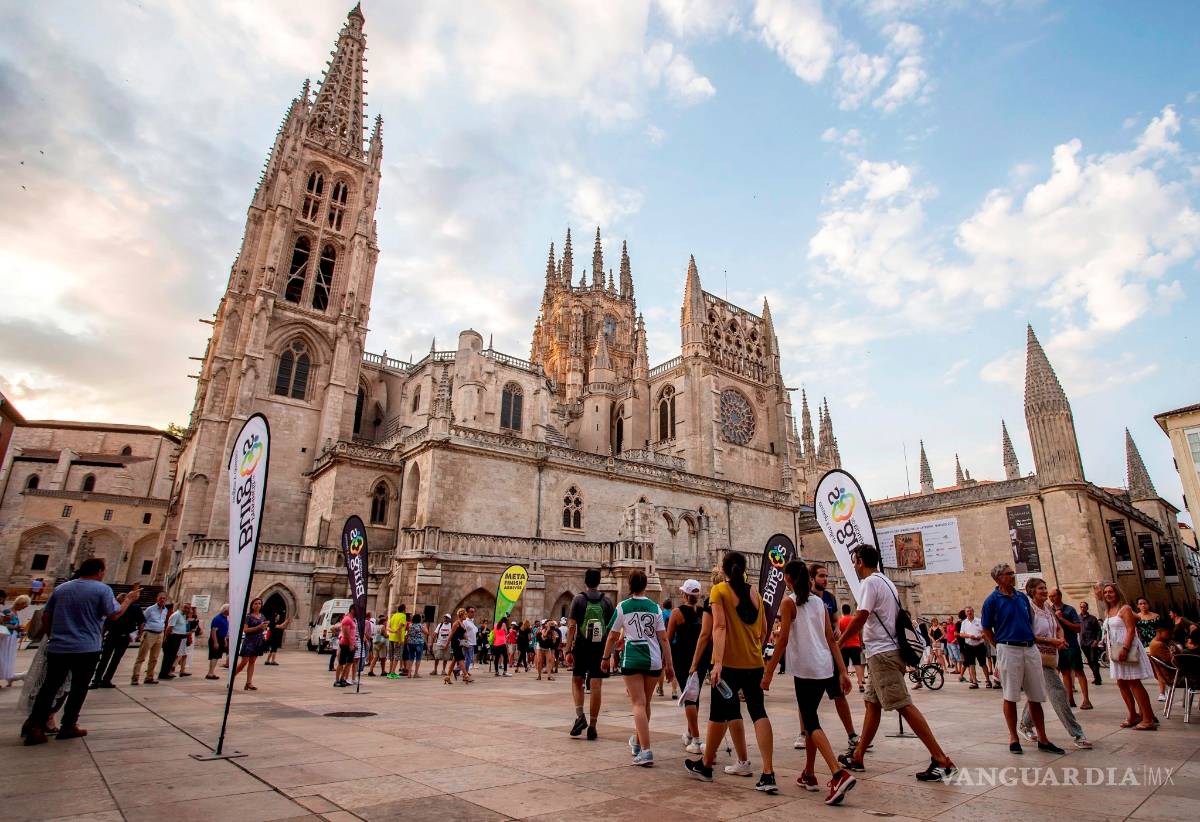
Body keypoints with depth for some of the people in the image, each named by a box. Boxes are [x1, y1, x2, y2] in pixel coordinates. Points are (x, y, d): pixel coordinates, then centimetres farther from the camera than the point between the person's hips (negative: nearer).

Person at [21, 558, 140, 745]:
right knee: (78, 688, 8)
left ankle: (34, 726, 5)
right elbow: (114, 614, -13)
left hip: (57, 647, 5)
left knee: (49, 687, 13)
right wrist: (128, 600, 1)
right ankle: (68, 726, 12)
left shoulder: (61, 588, 8)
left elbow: (45, 615, 12)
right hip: (86, 649, -4)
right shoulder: (102, 589, -9)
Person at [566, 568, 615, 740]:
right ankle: (592, 726, 8)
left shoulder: (578, 599, -3)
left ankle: (580, 716, 1)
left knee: (577, 681, 16)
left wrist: (568, 650, -6)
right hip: (600, 649, 1)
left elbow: (572, 626, -8)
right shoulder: (607, 601, 4)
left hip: (581, 648, -1)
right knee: (596, 686, 5)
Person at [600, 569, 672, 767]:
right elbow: (663, 638, 2)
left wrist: (605, 658, 16)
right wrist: (668, 664, 7)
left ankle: (645, 751, -12)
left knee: (638, 704, -1)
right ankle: (638, 742, 36)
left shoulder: (622, 607, -2)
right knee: (645, 703, 18)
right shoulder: (655, 607, 3)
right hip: (654, 660, 3)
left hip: (632, 660, -3)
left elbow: (612, 636, 3)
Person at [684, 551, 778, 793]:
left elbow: (720, 626, -17)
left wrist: (718, 663, -21)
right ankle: (768, 775, -3)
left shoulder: (719, 590, -7)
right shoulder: (754, 593, 8)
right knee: (758, 712, 6)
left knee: (719, 714, 8)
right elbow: (764, 630, 13)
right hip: (754, 663, 4)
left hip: (729, 663, -4)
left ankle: (705, 765, 25)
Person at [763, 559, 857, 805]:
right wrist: (842, 671, 10)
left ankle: (839, 773, -20)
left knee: (810, 723, -3)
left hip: (805, 668, -7)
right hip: (825, 667, 7)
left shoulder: (789, 602, -6)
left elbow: (783, 639, -11)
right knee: (809, 718, 18)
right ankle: (808, 775, 26)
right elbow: (831, 639, 9)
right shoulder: (819, 602, 12)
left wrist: (769, 672, -8)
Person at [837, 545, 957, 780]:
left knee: (903, 705, -7)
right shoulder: (886, 581, 16)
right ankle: (857, 757, 21)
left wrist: (838, 644, -10)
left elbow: (860, 618, -19)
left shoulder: (870, 582, -13)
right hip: (885, 651, 10)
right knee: (872, 704, 13)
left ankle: (941, 760, -4)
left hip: (881, 653, -10)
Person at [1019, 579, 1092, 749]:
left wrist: (1061, 639, -5)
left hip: (1051, 655, 8)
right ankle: (1077, 734, -7)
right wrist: (1052, 641, -21)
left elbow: (1059, 628, 16)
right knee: (1058, 692, -11)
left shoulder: (1049, 607, 9)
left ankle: (1026, 725, 30)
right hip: (1039, 656, -8)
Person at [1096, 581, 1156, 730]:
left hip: (1127, 649, -8)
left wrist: (1125, 649, -24)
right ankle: (1133, 716, 17)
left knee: (1134, 683, -8)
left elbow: (1131, 630, -16)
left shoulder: (1125, 608, -7)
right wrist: (1110, 652, 14)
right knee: (1121, 683, 9)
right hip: (1115, 650, 8)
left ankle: (1148, 719, -3)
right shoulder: (1107, 612, 15)